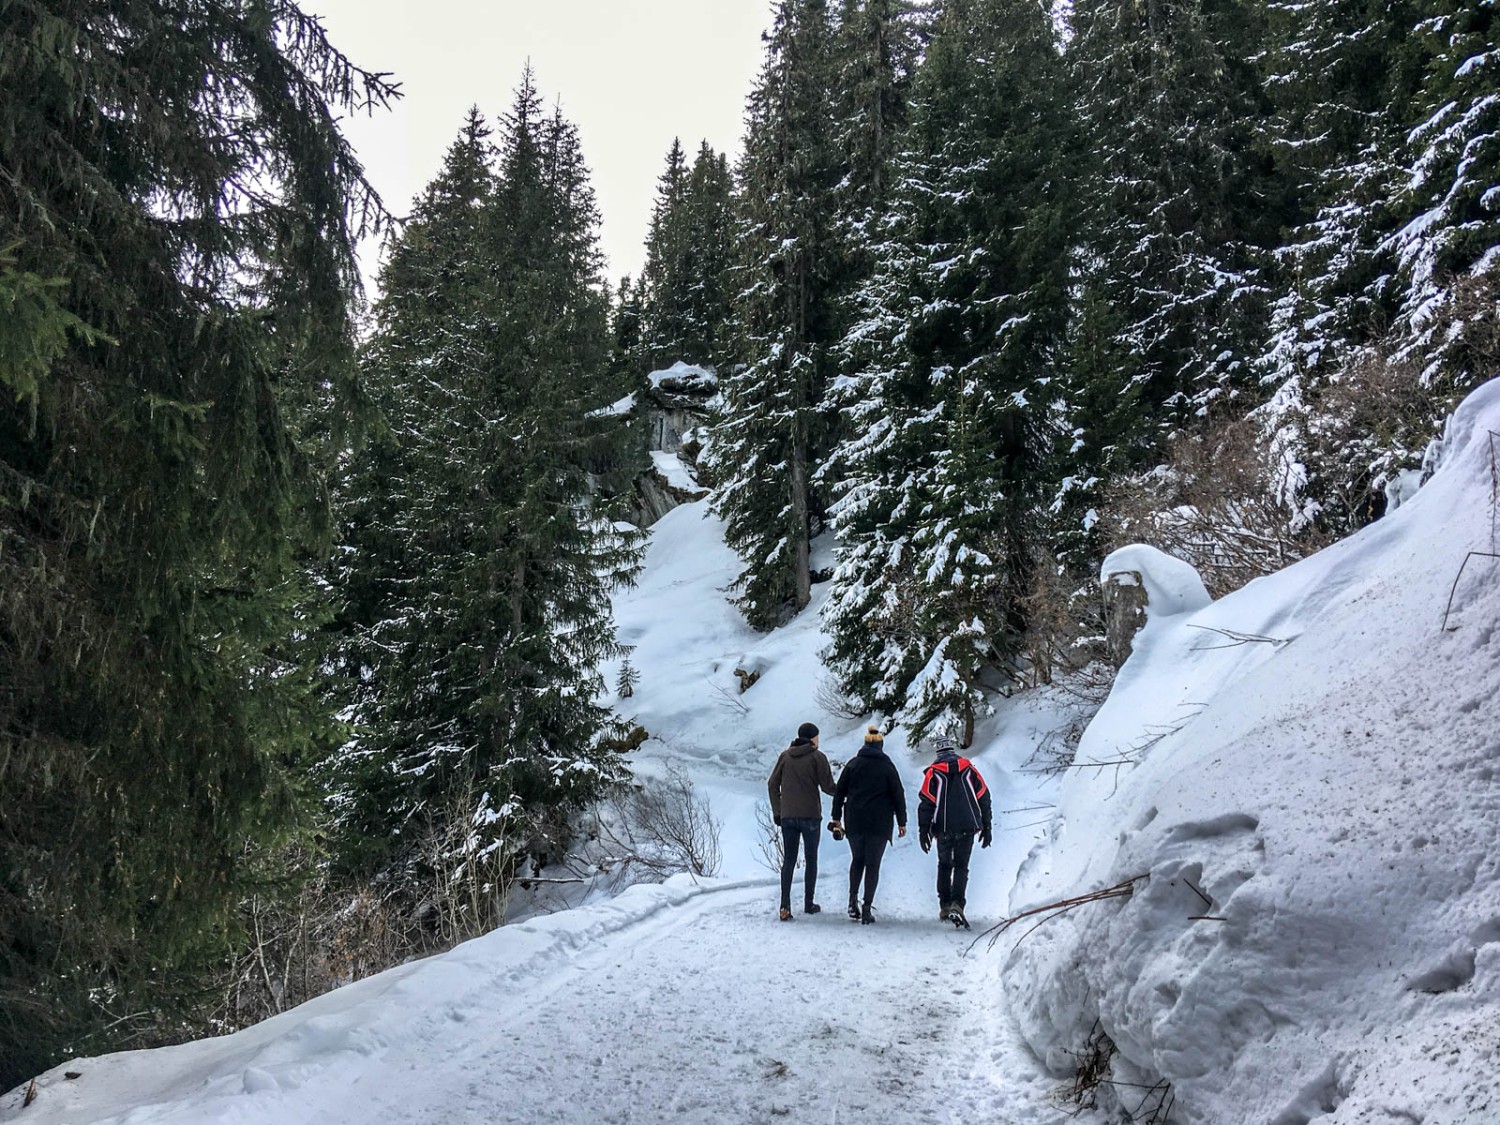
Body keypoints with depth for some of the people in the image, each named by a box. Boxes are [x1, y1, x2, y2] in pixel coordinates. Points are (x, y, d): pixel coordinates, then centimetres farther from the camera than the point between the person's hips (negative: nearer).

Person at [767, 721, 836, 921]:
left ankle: (785, 906, -6)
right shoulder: (817, 757, -6)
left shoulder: (785, 755, 6)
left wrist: (776, 812, 11)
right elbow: (827, 787, -7)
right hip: (810, 815, -3)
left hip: (788, 816, 3)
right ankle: (808, 903, 18)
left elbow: (772, 785, 6)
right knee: (811, 859, 12)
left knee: (788, 860, 6)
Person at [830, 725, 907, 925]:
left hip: (854, 822, 2)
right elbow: (898, 796, -2)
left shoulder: (853, 764, 4)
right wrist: (902, 822, 6)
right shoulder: (887, 766, -2)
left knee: (857, 860, 18)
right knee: (873, 864, 4)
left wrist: (837, 818, 12)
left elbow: (839, 792, 5)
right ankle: (866, 909, 0)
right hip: (880, 824, -2)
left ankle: (853, 900, 5)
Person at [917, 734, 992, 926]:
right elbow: (983, 797, 6)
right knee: (961, 867, 3)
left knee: (944, 865, 17)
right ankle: (957, 904, -17)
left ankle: (944, 906, 15)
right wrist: (986, 827, 12)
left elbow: (926, 802, -3)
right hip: (967, 827, 0)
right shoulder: (969, 769, 4)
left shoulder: (933, 773, 0)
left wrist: (923, 830, 1)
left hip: (943, 829, 0)